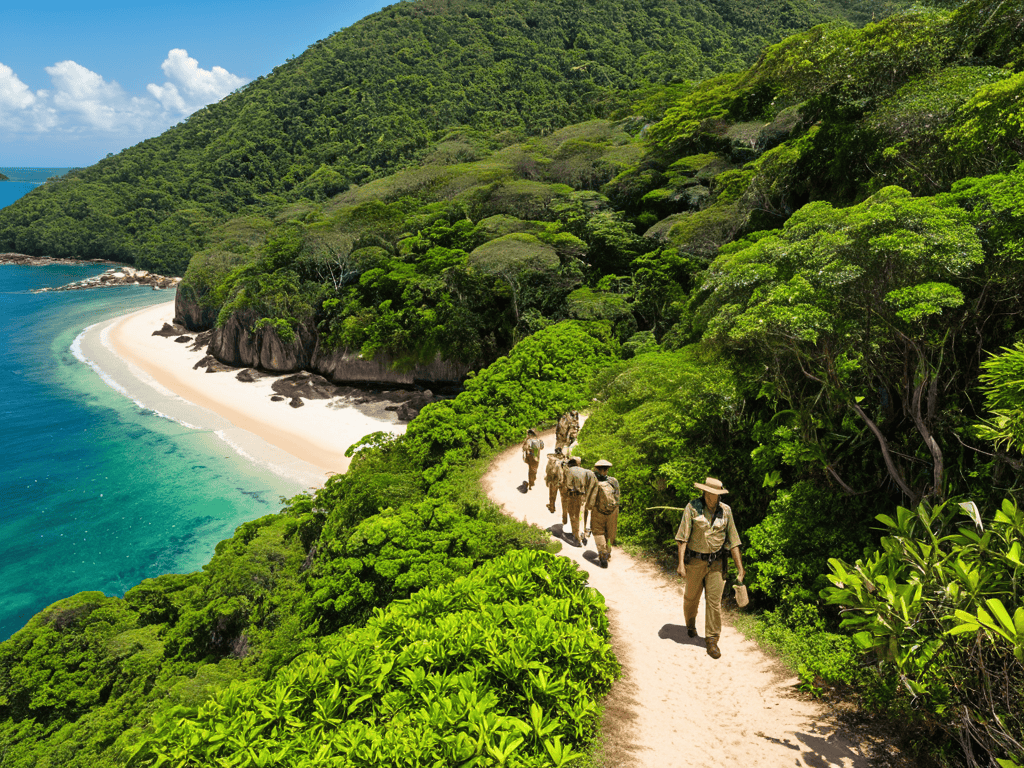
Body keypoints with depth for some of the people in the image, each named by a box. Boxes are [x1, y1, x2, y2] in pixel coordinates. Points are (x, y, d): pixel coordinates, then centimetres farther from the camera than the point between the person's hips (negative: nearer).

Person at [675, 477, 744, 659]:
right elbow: (683, 536, -10)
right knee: (691, 597, 16)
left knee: (714, 601, -2)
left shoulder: (725, 511, -1)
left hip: (716, 562, 1)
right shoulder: (692, 507, -10)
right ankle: (690, 623, 45)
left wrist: (740, 567, 4)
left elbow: (733, 540, 5)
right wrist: (681, 562, -16)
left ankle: (712, 640, 10)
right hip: (694, 561, -1)